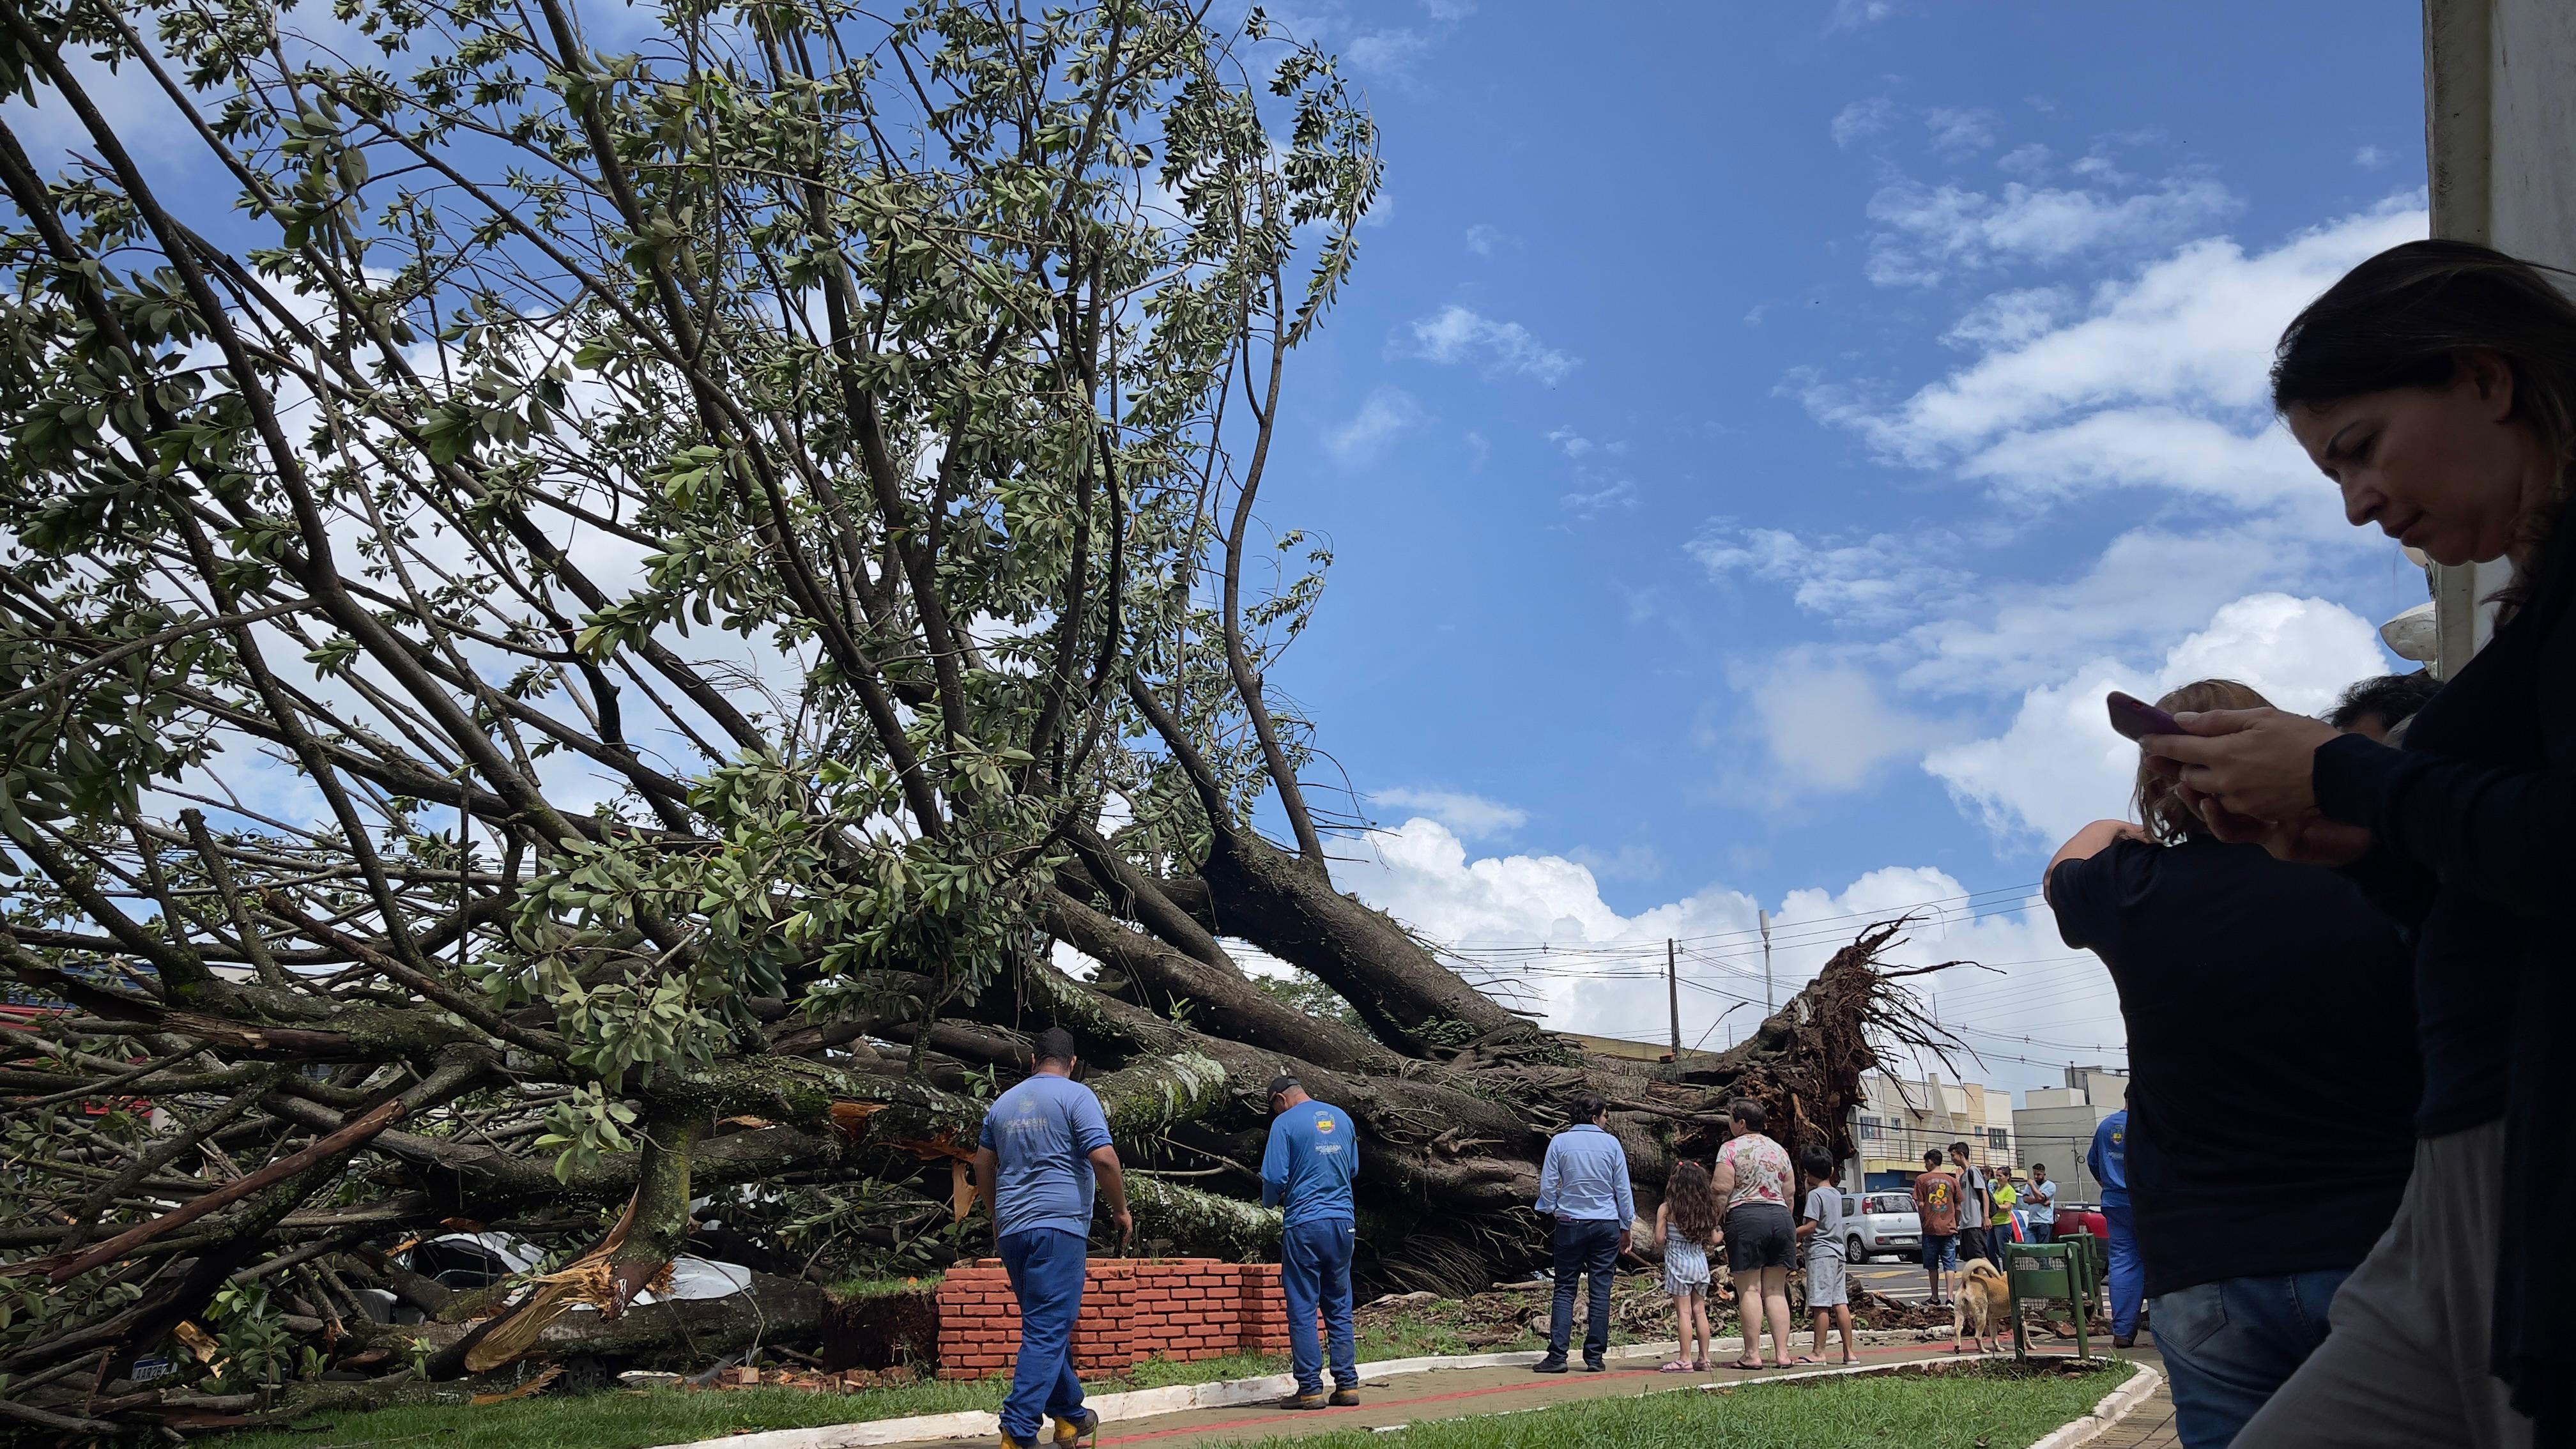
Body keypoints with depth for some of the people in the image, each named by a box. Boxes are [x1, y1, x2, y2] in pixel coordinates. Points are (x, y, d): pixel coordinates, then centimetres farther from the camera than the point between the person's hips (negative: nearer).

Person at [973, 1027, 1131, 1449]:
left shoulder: (1003, 1103, 15)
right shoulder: (1075, 1096, -4)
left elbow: (983, 1167, 20)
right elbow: (1103, 1158, -13)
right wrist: (1121, 1209, 0)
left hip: (1012, 1229, 7)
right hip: (1059, 1225, -7)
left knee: (1050, 1327, 18)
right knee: (1047, 1332, -8)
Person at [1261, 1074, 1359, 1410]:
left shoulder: (1285, 1123, -7)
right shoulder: (1342, 1118, 11)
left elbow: (1274, 1178, -11)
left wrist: (1270, 1201, 9)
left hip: (1304, 1224, -6)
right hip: (1342, 1221, 6)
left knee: (1303, 1310, 1)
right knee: (1340, 1308, 11)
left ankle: (1310, 1389, 1)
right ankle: (1347, 1385, 11)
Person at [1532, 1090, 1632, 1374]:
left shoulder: (1560, 1142, -2)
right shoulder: (1611, 1143, 1)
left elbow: (1547, 1185, -1)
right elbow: (1623, 1189, 5)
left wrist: (1553, 1211, 18)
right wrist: (1625, 1227, 14)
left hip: (1570, 1223, -1)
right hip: (1606, 1224, 1)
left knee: (1565, 1290, 3)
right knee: (1601, 1291, 5)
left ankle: (1557, 1355, -4)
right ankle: (1595, 1357, 6)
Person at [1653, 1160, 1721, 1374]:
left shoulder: (1666, 1209, -10)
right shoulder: (1706, 1210, 3)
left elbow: (1659, 1238, -9)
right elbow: (1713, 1240, 5)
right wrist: (1720, 1233, 26)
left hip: (1678, 1263, -4)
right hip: (1700, 1262, 5)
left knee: (1684, 1312, -2)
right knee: (1700, 1311, 11)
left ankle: (1685, 1359, -2)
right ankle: (1703, 1358, 15)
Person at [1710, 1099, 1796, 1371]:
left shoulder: (1731, 1148, -3)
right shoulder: (1779, 1150, 15)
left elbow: (1722, 1189, -11)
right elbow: (1788, 1193, 18)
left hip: (1746, 1217, -6)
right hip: (1780, 1217, 6)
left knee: (1749, 1289, -3)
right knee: (1775, 1290, 9)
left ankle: (1753, 1354, -4)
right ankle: (1782, 1353, 5)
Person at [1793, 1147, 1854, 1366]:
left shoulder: (1815, 1194, -11)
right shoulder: (1836, 1194, 13)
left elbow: (1810, 1226, -17)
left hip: (1820, 1253, -8)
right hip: (1837, 1251, 8)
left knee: (1820, 1304, -6)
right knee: (1840, 1302, 8)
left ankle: (1819, 1352, -4)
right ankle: (1849, 1352, 8)